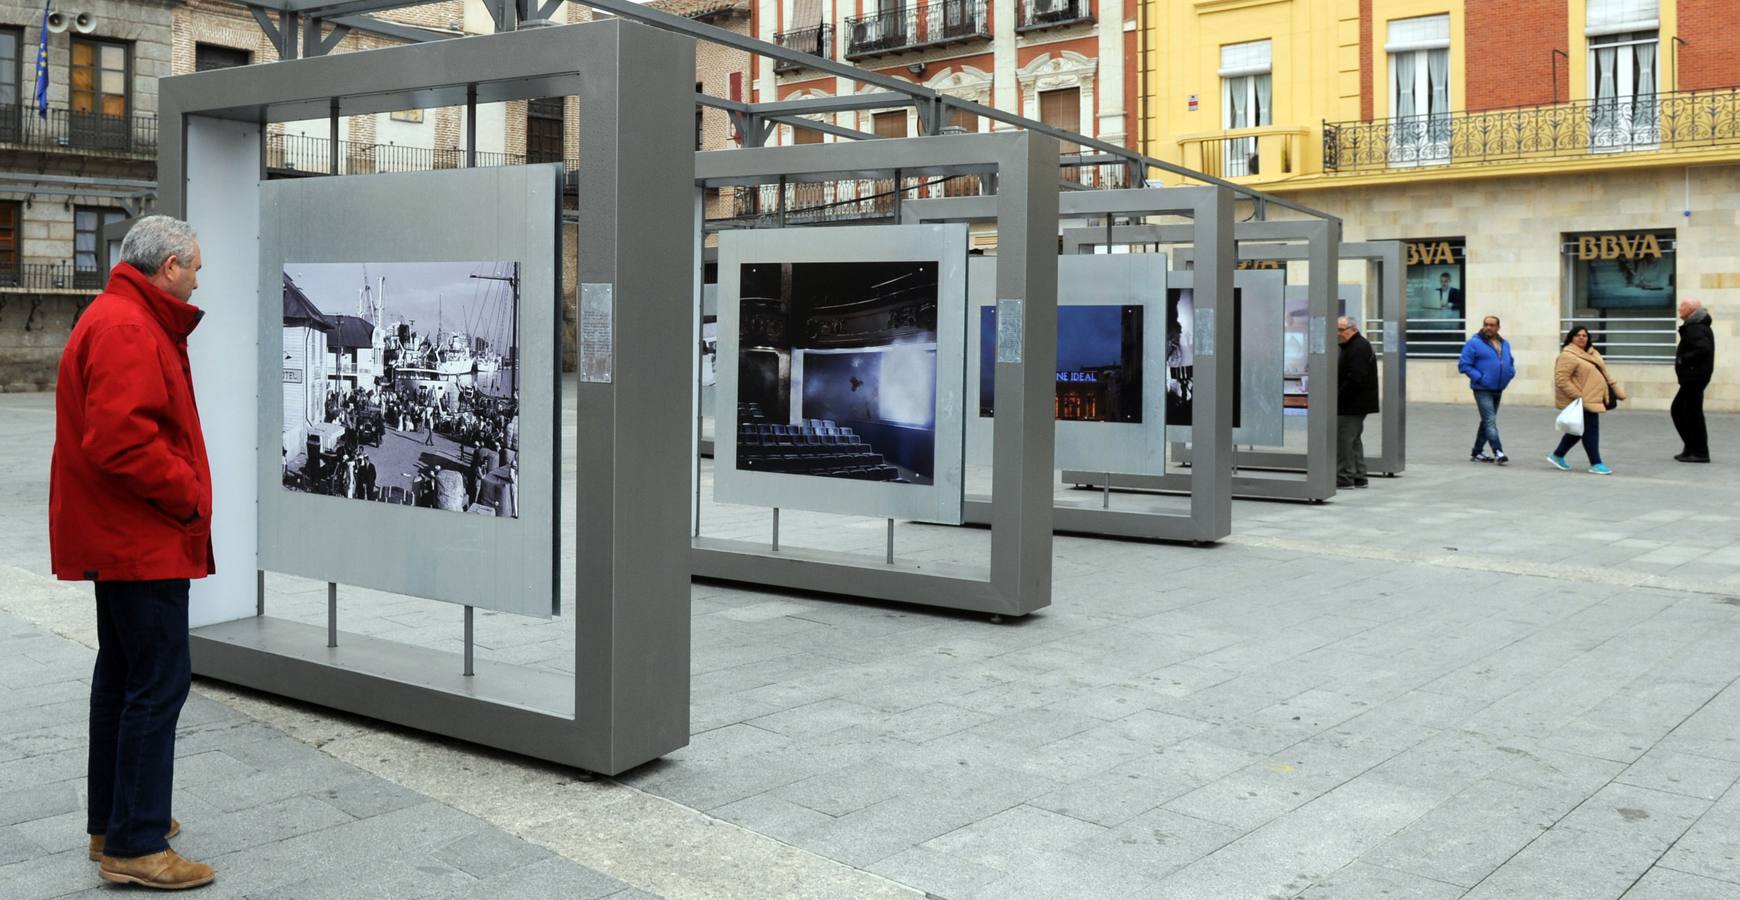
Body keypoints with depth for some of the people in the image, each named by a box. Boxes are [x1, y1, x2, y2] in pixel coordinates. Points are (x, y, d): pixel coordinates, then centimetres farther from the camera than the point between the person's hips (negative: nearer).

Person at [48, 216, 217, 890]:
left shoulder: (128, 320, 17)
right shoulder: (128, 329, -18)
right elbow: (118, 438, -28)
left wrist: (183, 491, 11)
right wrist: (189, 497, -17)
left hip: (119, 536, 12)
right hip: (142, 539, -12)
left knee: (123, 674, 17)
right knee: (160, 682, -8)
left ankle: (111, 822, 28)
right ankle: (135, 847, -2)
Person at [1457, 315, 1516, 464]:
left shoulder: (1504, 344, 12)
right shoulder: (1474, 343, -9)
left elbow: (1511, 362, 25)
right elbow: (1464, 365, -11)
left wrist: (1510, 373, 4)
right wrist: (1479, 378, -18)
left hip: (1498, 390, 8)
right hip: (1483, 390, -8)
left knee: (1487, 421, 14)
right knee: (1490, 421, -15)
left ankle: (1477, 453, 23)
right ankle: (1498, 452, -21)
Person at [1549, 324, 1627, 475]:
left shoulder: (1591, 353, 15)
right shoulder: (1568, 355, -15)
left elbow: (1603, 373, 22)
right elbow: (1561, 379, -21)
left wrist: (1616, 390, 17)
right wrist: (1578, 396, -23)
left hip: (1591, 399, 9)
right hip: (1581, 401, -9)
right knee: (1590, 430, -6)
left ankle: (1557, 456, 27)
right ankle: (1595, 464, 3)